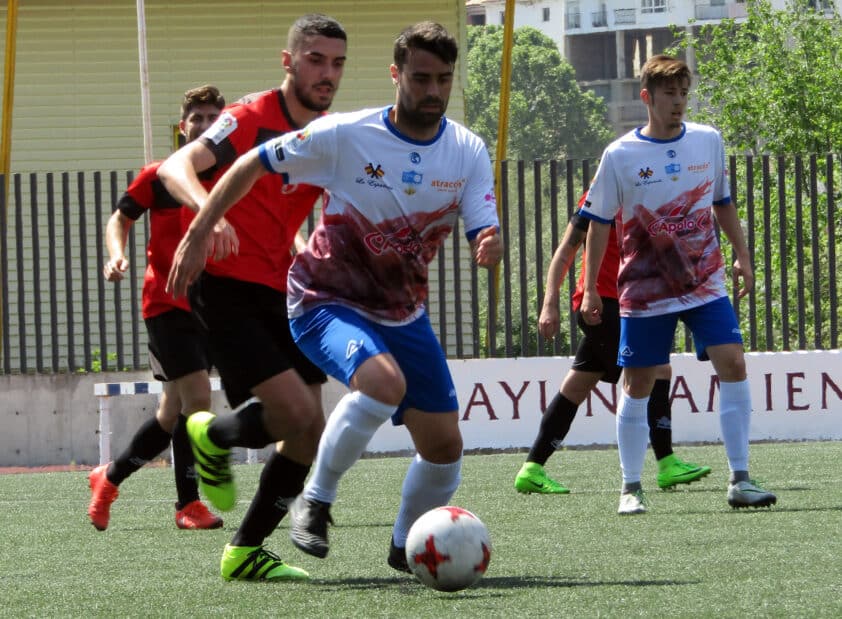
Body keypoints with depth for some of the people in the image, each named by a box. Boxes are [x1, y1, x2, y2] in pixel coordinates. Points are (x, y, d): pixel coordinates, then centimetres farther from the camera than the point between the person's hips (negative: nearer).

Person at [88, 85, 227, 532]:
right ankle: (188, 503, -5)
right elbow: (120, 219, 7)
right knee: (196, 396, -18)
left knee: (173, 416, 9)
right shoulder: (158, 176, -3)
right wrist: (117, 256, -12)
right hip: (166, 304, -4)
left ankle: (109, 478, 27)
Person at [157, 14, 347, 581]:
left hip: (281, 294, 7)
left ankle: (246, 552, 16)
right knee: (295, 412, -20)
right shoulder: (251, 119, -13)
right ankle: (213, 437, 11)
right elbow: (176, 168, -26)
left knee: (309, 437, 2)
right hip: (227, 288, -7)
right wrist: (206, 208, -46)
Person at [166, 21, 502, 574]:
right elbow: (254, 165, -6)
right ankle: (315, 503, -15)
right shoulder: (344, 136, -16)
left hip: (403, 314, 5)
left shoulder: (468, 153, -6)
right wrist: (198, 236, -9)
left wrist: (489, 248, -37)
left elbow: (485, 237, -12)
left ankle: (407, 547, 28)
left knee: (444, 445, 0)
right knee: (384, 382, -35)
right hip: (327, 301, -5)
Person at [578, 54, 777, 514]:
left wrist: (742, 257, 13)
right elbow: (599, 224, 0)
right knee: (637, 385, 2)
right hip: (644, 292, -2)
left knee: (733, 365, -12)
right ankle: (630, 488, 14)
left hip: (706, 284, 2)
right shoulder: (620, 156, -6)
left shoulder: (709, 141, 3)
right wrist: (589, 290, -2)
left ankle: (740, 480, -8)